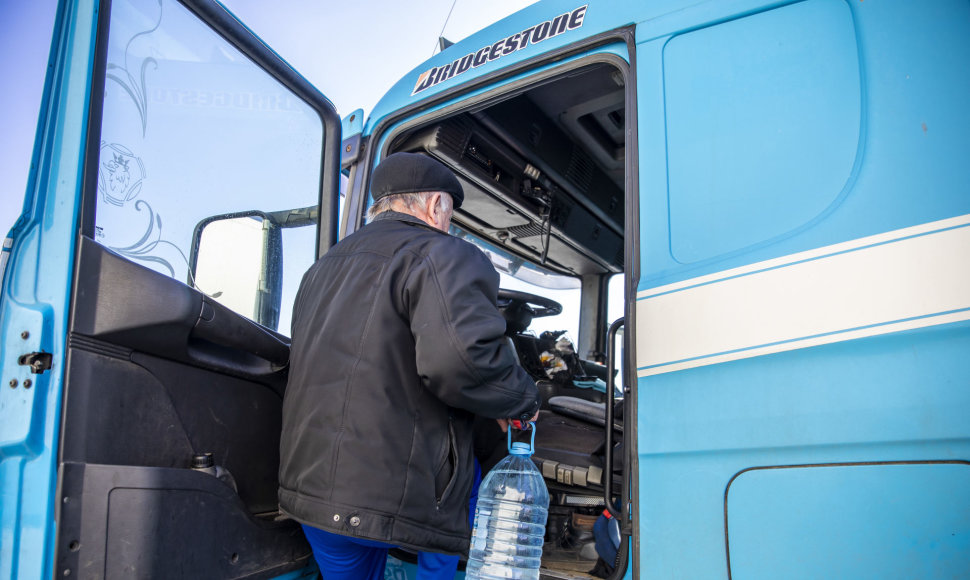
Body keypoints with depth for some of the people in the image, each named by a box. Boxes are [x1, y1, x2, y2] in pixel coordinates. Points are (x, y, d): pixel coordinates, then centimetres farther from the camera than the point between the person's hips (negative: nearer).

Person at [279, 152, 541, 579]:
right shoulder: (440, 255, -9)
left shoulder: (322, 269, 22)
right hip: (390, 502, -7)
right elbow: (462, 358, -26)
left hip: (307, 487, 8)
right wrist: (522, 401, -8)